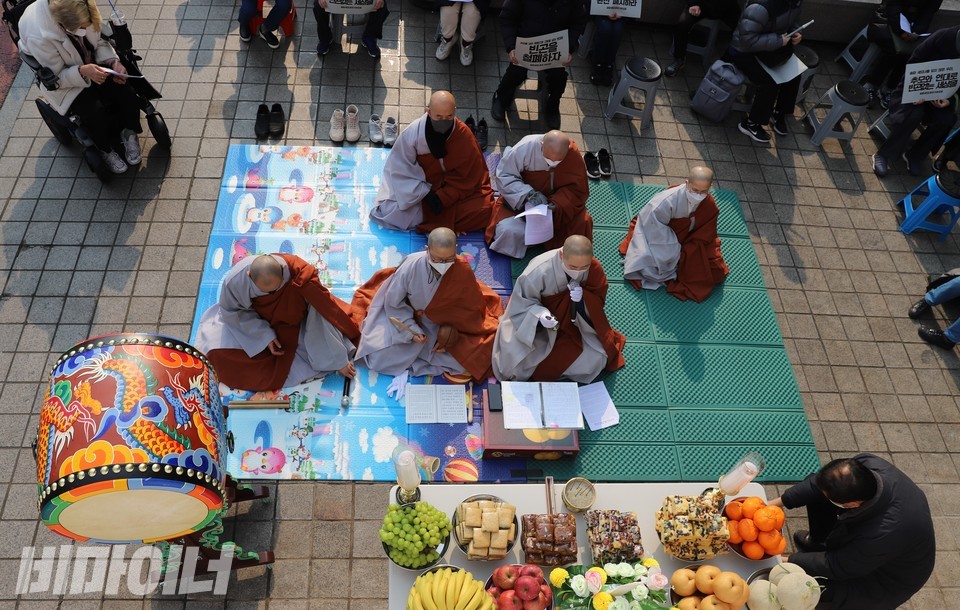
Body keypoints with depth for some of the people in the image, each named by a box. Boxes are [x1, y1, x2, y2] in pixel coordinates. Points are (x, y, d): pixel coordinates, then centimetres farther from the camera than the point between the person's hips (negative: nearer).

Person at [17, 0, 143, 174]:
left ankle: (128, 133, 10)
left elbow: (99, 41, -2)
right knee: (95, 112, -25)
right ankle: (105, 150, 4)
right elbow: (56, 77, -20)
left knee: (127, 93, -17)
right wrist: (82, 72, -38)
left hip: (92, 65, 4)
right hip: (64, 83, -4)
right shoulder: (38, 36, -33)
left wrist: (113, 61, -21)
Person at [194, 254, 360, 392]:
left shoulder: (299, 273, -40)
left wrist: (339, 360, -28)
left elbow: (327, 310, -32)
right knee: (217, 348, -12)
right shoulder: (235, 280, -36)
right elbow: (232, 311, -14)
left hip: (292, 320, 0)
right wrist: (265, 335, -24)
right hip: (251, 320, 1)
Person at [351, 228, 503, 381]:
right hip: (409, 318, -1)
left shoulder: (463, 270, -26)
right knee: (379, 358, -13)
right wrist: (412, 331, -20)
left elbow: (470, 307, -10)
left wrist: (449, 337, -13)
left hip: (446, 325, 1)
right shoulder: (411, 267, -29)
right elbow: (392, 302, -13)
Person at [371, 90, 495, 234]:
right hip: (421, 188, 0)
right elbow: (402, 169, -11)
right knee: (390, 212, -19)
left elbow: (465, 176, -10)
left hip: (455, 189, 0)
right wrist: (426, 194, -20)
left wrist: (443, 198, -20)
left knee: (483, 210, -22)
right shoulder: (413, 133, -19)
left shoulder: (464, 135, -17)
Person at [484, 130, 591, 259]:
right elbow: (503, 176, -20)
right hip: (521, 199, -1)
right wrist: (529, 193, -33)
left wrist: (557, 204, -32)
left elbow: (578, 190, -13)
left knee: (582, 223, -24)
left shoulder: (574, 155, -20)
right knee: (509, 231, -27)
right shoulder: (525, 147, -26)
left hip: (560, 200, 1)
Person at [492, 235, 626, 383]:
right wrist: (540, 315, -40)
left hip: (571, 323, 4)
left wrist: (582, 299, -33)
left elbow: (597, 303, -10)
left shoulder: (594, 269, -22)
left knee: (597, 359, -17)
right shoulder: (539, 271, -33)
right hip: (534, 323, -3)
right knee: (517, 366, -24)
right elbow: (521, 304, -20)